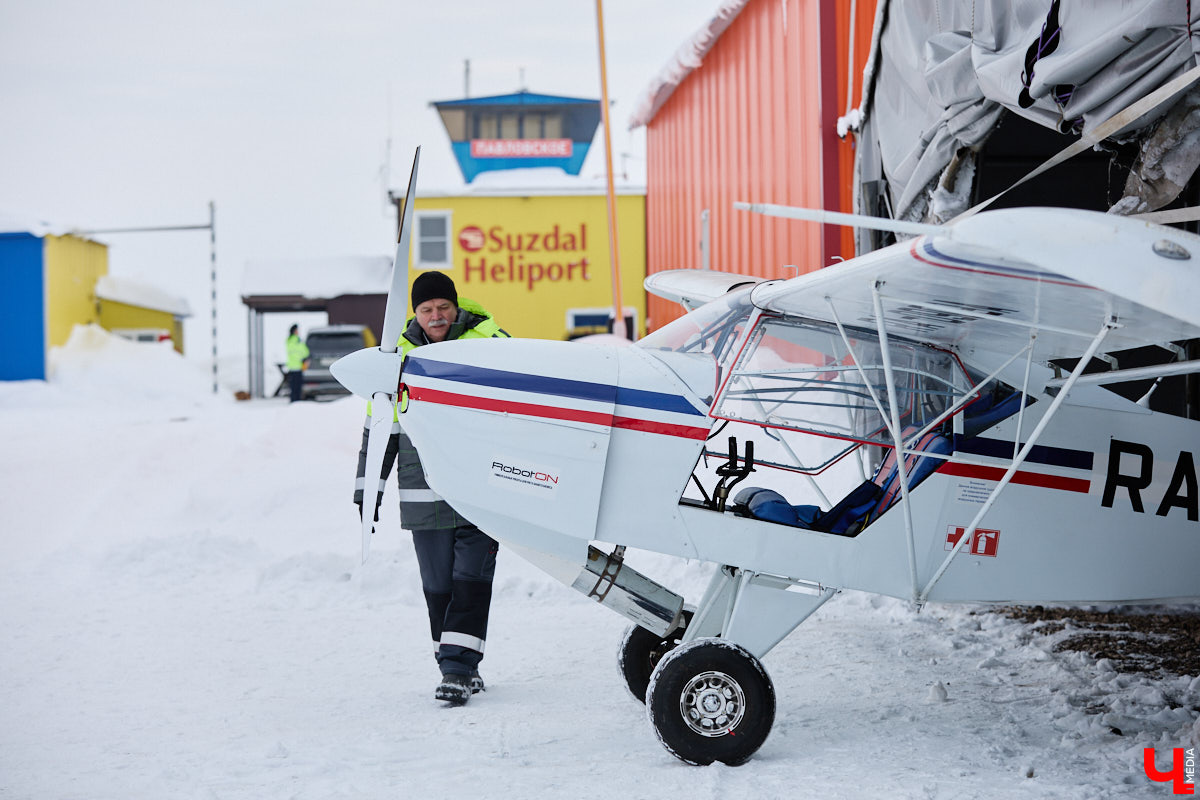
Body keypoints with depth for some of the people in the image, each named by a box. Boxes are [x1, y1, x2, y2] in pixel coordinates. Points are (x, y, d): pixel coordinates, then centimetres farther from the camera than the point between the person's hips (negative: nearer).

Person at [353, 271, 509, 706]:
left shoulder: (489, 343, 1)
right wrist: (367, 487, 13)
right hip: (424, 496, 3)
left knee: (471, 580, -8)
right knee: (438, 586, 6)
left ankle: (459, 667, -8)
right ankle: (457, 667, 16)